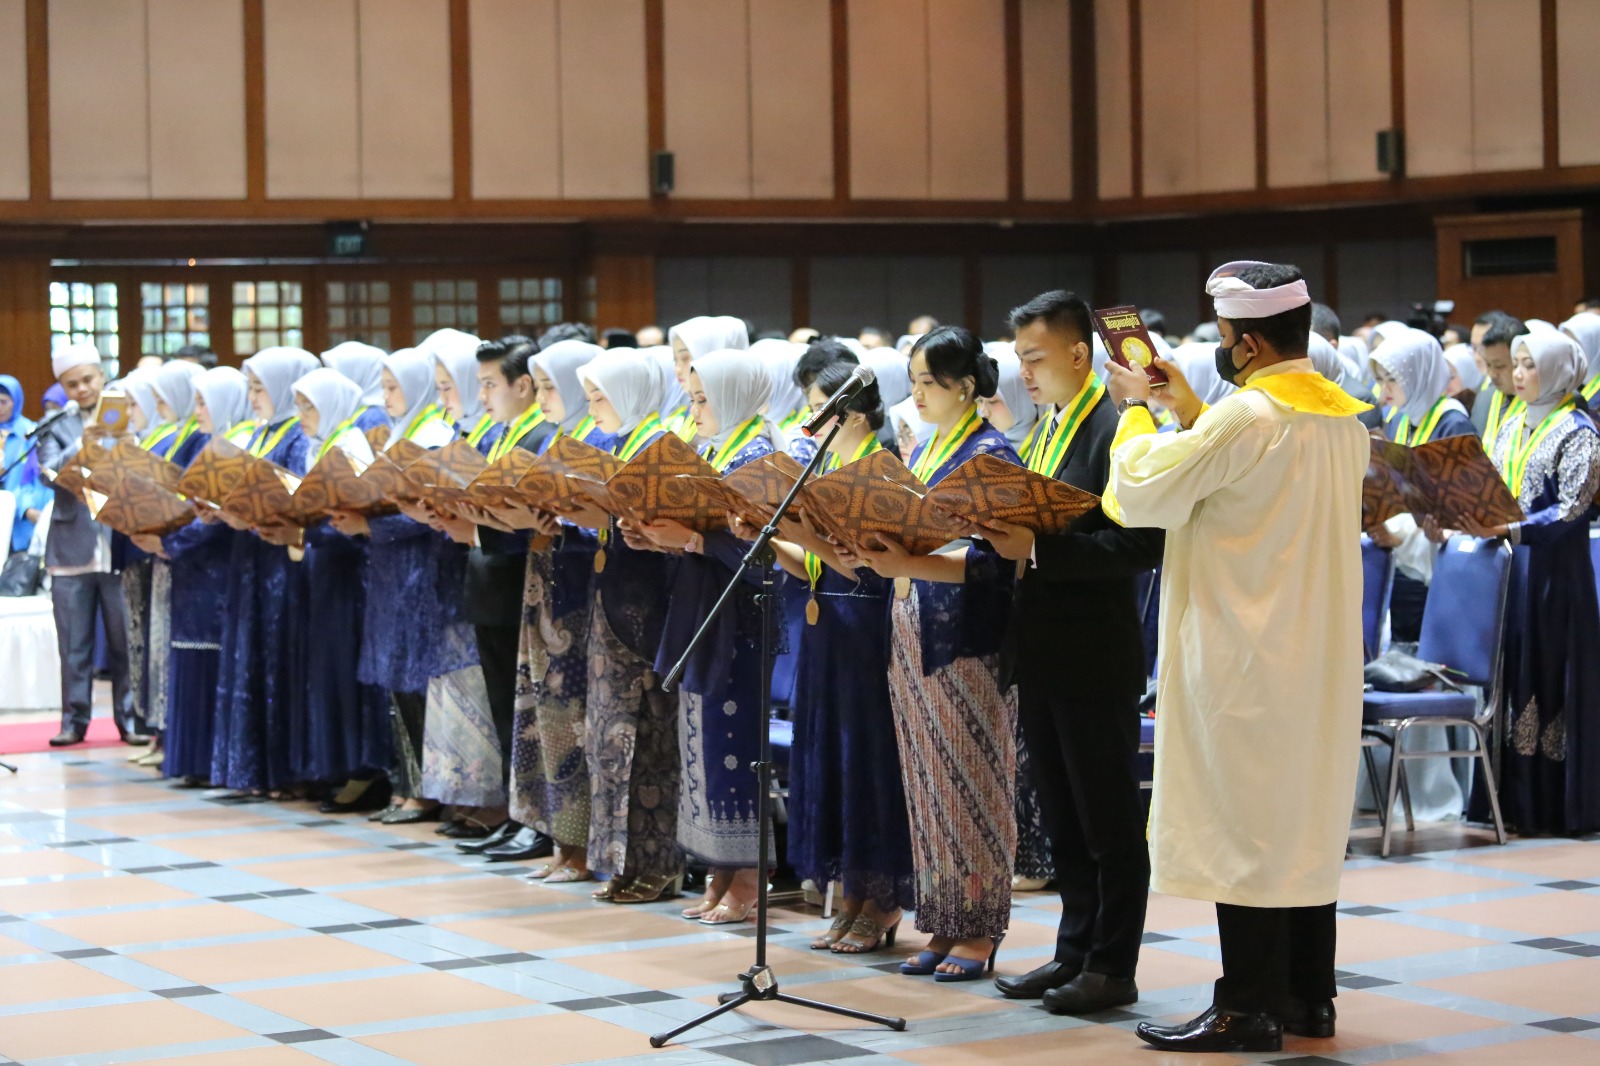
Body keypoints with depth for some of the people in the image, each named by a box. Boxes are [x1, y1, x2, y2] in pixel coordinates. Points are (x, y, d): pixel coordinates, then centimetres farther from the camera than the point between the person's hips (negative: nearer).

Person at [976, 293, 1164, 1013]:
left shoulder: (1117, 430, -14)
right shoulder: (1044, 431, 15)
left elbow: (1140, 547, -22)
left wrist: (1038, 548, -24)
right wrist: (1003, 536, 1)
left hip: (1096, 657, -9)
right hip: (1042, 652, 9)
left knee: (1109, 819, 0)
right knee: (1062, 818, 14)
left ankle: (1112, 967, 7)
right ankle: (1075, 952, 23)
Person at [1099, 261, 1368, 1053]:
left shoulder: (1245, 418, -19)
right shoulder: (1344, 418, 8)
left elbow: (1140, 493, -12)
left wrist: (1135, 410, 3)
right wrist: (1192, 416, 19)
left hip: (1247, 660, -8)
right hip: (1317, 657, 8)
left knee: (1245, 825, -3)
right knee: (1305, 821, 13)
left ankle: (1250, 1008, 0)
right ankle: (1308, 994, 19)